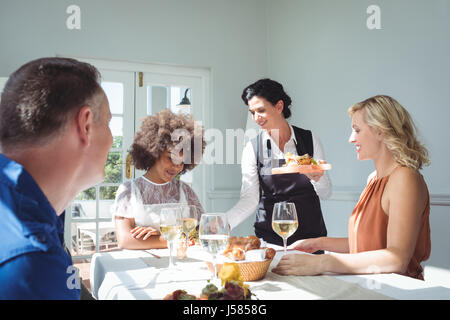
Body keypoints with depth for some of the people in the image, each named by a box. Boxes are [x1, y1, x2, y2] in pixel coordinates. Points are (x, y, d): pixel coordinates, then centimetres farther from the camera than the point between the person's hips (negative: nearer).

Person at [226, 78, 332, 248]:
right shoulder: (253, 148, -3)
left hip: (310, 234, 1)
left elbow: (326, 193, 3)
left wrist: (316, 177, -18)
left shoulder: (310, 140, 0)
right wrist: (225, 222, -22)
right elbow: (250, 199, -7)